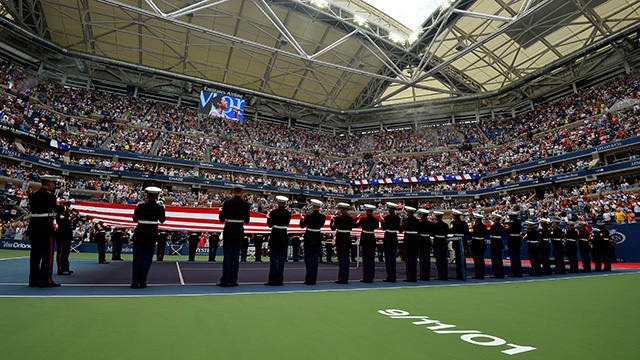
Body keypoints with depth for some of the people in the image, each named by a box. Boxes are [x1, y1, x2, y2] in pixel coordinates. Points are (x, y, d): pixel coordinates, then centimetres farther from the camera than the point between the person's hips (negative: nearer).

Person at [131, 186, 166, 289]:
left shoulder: (140, 206, -9)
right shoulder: (160, 208, -7)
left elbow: (135, 219, 3)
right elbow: (162, 220, 7)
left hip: (140, 233, 0)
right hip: (152, 234, 1)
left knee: (137, 257, 9)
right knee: (147, 258, 9)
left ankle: (135, 282, 11)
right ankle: (142, 282, 11)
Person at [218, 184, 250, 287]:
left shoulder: (227, 203, -7)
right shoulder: (246, 204, -1)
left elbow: (222, 219, -4)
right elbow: (246, 221, 3)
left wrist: (221, 211, 14)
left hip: (228, 232, -1)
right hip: (239, 232, 2)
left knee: (227, 255, 5)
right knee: (236, 255, 8)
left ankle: (225, 280, 8)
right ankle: (233, 280, 11)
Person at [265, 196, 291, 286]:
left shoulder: (274, 212, -11)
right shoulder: (288, 213, -1)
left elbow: (270, 224, -2)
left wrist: (268, 217, 14)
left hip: (275, 237, -3)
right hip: (284, 238, 3)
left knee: (273, 258, 2)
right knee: (282, 258, 8)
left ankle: (272, 280, 4)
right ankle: (279, 280, 12)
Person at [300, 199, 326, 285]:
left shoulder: (308, 216, -14)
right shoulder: (323, 217, -3)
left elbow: (302, 226, -3)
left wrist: (302, 218, 15)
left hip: (309, 239, -4)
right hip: (318, 239, 4)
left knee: (308, 258, 4)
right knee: (315, 258, 11)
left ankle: (309, 279, 4)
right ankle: (313, 279, 15)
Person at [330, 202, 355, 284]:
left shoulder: (338, 218, -14)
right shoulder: (351, 218, 2)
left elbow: (333, 228, -4)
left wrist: (332, 220, 11)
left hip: (340, 240, -5)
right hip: (348, 239, 5)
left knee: (341, 258, 0)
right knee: (346, 258, 11)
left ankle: (342, 278, 1)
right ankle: (346, 278, 16)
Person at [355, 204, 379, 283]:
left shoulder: (363, 219, -15)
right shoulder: (376, 220, -1)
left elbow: (355, 225, -2)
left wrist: (357, 218, 9)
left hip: (365, 240, -4)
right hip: (372, 240, 4)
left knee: (365, 259, 1)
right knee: (372, 259, 10)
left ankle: (366, 278, 3)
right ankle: (371, 277, 14)